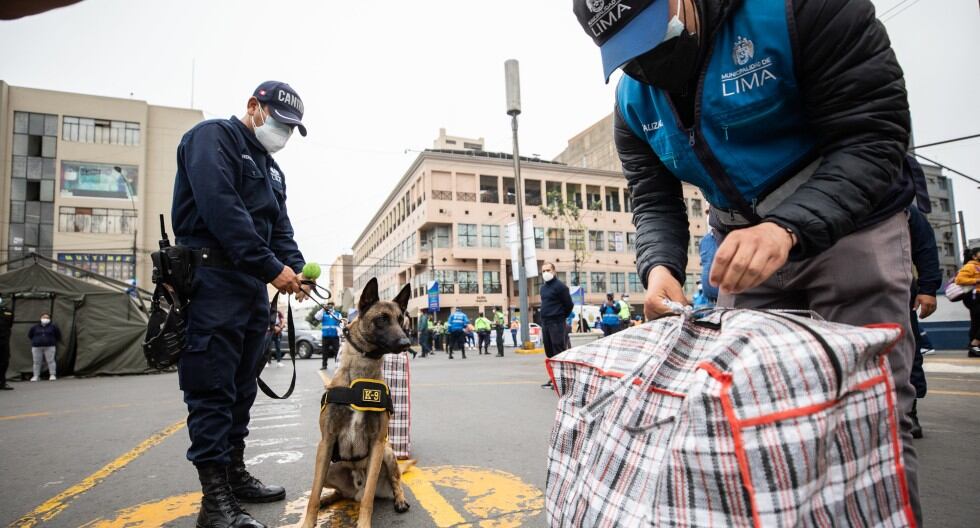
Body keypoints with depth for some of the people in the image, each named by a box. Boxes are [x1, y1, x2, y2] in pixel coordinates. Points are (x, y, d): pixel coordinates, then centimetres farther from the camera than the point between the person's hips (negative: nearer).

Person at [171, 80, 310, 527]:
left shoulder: (271, 168, 22)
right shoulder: (213, 137, -4)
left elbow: (280, 227, 16)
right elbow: (221, 207, -19)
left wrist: (295, 267, -3)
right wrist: (271, 266, -20)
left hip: (252, 285, 9)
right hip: (213, 278, -9)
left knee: (242, 386, 13)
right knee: (213, 387, -6)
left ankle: (235, 475, 25)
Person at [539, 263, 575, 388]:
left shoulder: (559, 286, -10)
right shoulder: (543, 287, 15)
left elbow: (569, 304, -9)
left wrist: (561, 317, 2)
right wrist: (543, 320, 17)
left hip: (556, 323, -8)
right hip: (545, 323, 8)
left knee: (559, 351, -7)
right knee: (549, 352, 13)